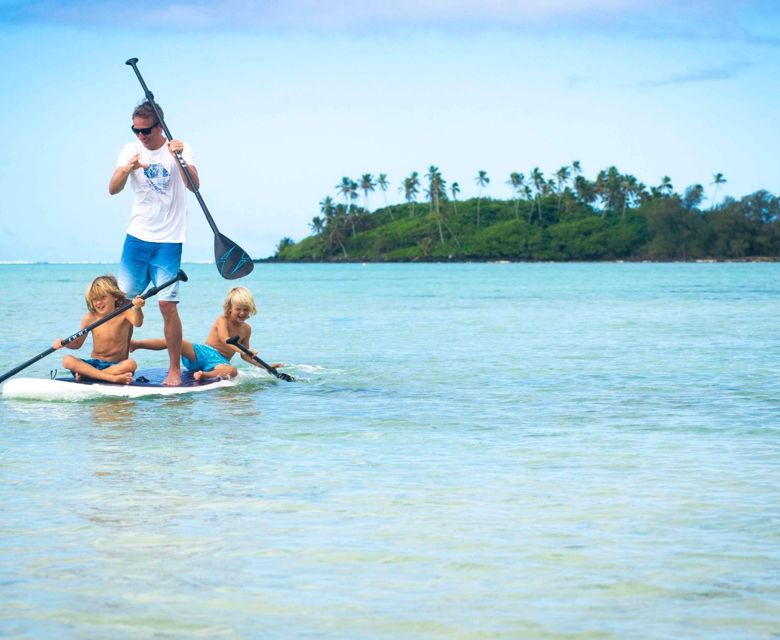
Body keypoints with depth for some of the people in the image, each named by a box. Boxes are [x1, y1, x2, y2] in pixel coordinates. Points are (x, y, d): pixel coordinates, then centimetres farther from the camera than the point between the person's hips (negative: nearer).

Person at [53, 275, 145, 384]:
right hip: (94, 363, 3)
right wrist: (63, 343, -11)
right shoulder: (90, 318, 3)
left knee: (131, 364, -35)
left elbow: (137, 323, -27)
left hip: (116, 365, -3)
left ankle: (88, 374, -30)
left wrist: (137, 309, -48)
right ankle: (112, 378, -36)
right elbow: (77, 343, 10)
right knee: (67, 360, -23)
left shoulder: (124, 313, -4)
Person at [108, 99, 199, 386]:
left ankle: (175, 369, -1)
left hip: (168, 241, -3)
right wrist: (126, 169, -26)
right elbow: (113, 189, -6)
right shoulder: (131, 149, 4)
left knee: (167, 304, -10)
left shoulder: (179, 149, -4)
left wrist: (179, 158, -35)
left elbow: (194, 186, -19)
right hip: (137, 237, 3)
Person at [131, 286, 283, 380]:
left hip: (220, 361, 3)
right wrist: (242, 350, -37)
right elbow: (224, 339, -21)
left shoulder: (246, 329, 17)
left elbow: (245, 355, 25)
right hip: (202, 352, -3)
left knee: (232, 371, -37)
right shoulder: (222, 320, 0)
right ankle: (133, 343, -34)